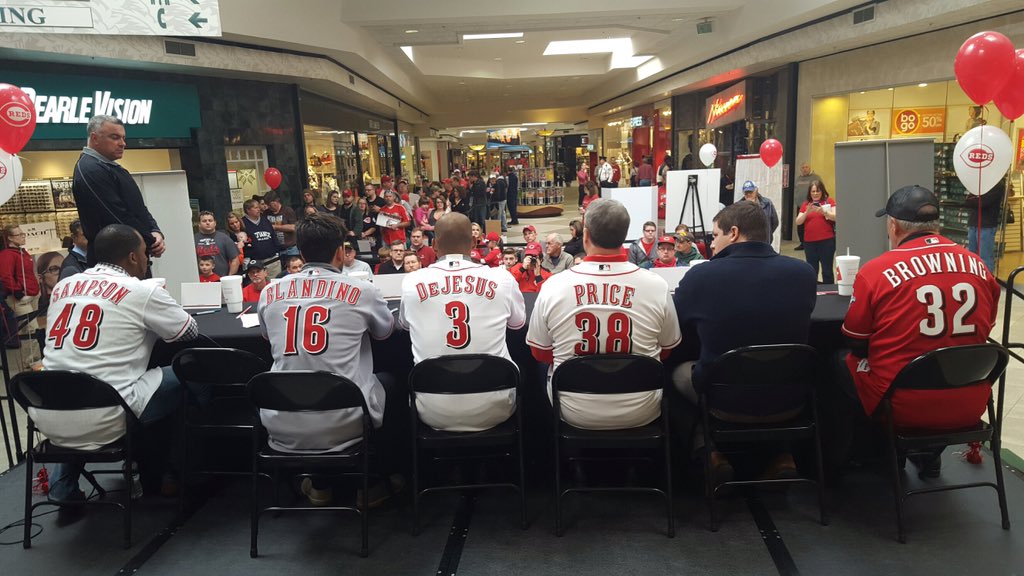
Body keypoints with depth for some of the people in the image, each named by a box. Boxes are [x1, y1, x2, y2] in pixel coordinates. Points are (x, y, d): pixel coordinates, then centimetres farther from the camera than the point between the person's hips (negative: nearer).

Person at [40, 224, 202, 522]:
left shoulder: (62, 287, 12)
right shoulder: (143, 290, -5)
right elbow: (190, 331, 9)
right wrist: (154, 317, 28)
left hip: (46, 417, 7)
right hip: (102, 421, -7)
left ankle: (64, 490, 34)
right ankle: (155, 482, 26)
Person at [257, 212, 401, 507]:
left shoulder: (270, 293, 2)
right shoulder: (360, 290, -6)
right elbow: (386, 330, 15)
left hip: (281, 427, 4)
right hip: (343, 424, -3)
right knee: (390, 385, 27)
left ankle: (319, 485, 39)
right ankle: (374, 483, 31)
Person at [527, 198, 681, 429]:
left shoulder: (553, 287, -15)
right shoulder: (657, 287, -14)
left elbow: (540, 353, -1)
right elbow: (667, 350, 3)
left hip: (574, 415, 0)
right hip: (642, 414, 1)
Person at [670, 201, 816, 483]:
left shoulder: (701, 275, -19)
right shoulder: (803, 272, -10)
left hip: (725, 404, -3)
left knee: (679, 372, 28)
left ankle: (712, 454, 20)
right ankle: (780, 454, 26)